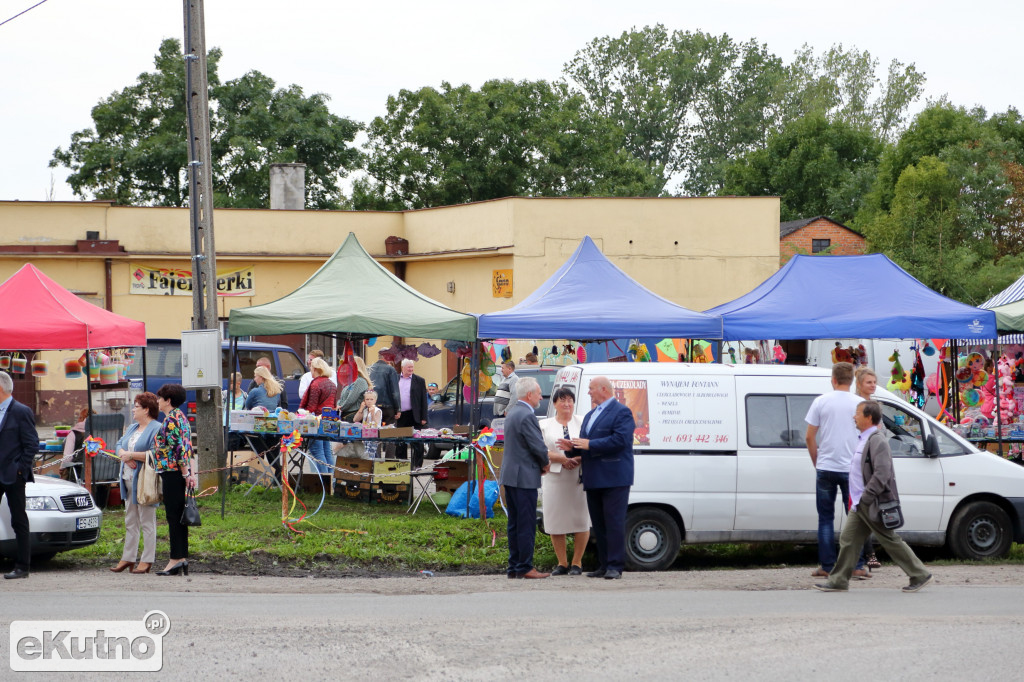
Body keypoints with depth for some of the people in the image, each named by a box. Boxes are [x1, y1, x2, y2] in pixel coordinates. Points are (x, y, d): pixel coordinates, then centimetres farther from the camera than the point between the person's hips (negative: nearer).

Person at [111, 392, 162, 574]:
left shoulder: (156, 429, -10)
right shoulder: (132, 428, 19)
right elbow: (119, 446, 16)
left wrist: (132, 455, -17)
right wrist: (124, 454, -6)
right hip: (128, 478, 9)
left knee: (147, 522, -4)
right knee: (130, 522, 12)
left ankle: (147, 560, -1)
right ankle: (128, 558, 16)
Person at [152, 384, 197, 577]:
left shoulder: (171, 419, -12)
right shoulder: (181, 416, 17)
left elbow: (178, 448, -19)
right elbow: (189, 448, 16)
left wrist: (186, 473, -18)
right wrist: (192, 473, 13)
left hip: (172, 473, -10)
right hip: (180, 474, 10)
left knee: (174, 517, -7)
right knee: (179, 516, 10)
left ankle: (176, 559, -7)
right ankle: (182, 557, 12)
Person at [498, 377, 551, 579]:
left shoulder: (512, 413, 15)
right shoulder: (527, 416, -16)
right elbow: (539, 447, -18)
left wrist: (541, 464, 11)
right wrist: (545, 464, 2)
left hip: (509, 476, 10)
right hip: (524, 477, -10)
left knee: (515, 524, 12)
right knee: (526, 525, -5)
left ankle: (514, 566, 15)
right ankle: (525, 567, -4)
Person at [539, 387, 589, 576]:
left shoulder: (583, 422, 8)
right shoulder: (544, 425, 10)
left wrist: (579, 458, -17)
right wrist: (562, 459, -13)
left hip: (579, 478, -1)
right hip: (554, 479, 1)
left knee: (581, 520, -3)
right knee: (556, 521, 2)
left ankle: (577, 562, 7)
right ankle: (562, 563, 13)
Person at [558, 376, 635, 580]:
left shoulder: (621, 412, -6)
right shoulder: (590, 416, 23)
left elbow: (619, 440, -19)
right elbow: (584, 445, 25)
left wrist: (589, 445, -18)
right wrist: (571, 448, 3)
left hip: (614, 479, -9)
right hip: (594, 480, 9)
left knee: (614, 523, -9)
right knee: (598, 525, 10)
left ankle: (615, 566, -8)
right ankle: (604, 565, 14)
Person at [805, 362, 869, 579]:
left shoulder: (821, 402, 0)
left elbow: (809, 436, 1)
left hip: (825, 469, 0)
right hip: (852, 469, 0)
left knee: (826, 519, 8)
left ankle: (826, 566, 5)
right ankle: (856, 567, 2)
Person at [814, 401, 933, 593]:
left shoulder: (877, 441, -17)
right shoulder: (864, 440, 14)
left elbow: (881, 474, -24)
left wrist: (865, 498, -23)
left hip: (873, 505, -10)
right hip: (861, 505, 10)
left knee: (891, 541, -2)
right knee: (848, 539, 7)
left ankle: (920, 575, 8)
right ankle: (838, 581, 10)